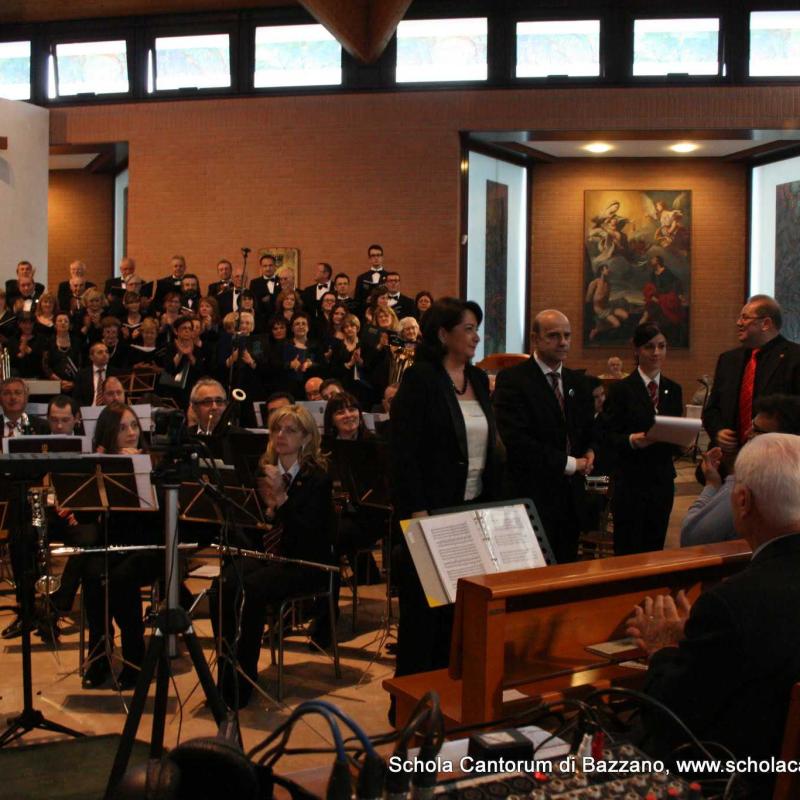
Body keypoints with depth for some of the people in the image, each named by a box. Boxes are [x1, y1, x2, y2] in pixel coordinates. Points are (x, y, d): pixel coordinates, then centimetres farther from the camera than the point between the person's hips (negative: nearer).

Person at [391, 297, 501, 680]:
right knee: (424, 603, 4)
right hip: (433, 510, -6)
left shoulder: (479, 379, 11)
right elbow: (404, 451, -15)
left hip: (475, 508, 7)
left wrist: (494, 502, 11)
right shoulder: (420, 379, -10)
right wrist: (417, 511, -19)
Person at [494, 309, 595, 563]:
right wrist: (568, 463, -12)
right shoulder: (512, 380, -9)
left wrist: (589, 452, 0)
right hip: (533, 495, -6)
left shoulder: (577, 382, 14)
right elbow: (517, 440, -18)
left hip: (572, 495, 7)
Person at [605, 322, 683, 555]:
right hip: (631, 481, -4)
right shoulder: (621, 389, -4)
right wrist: (632, 440, -25)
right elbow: (611, 436, -6)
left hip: (663, 479, 4)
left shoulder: (673, 389, 11)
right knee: (627, 551, -1)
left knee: (655, 548, 10)